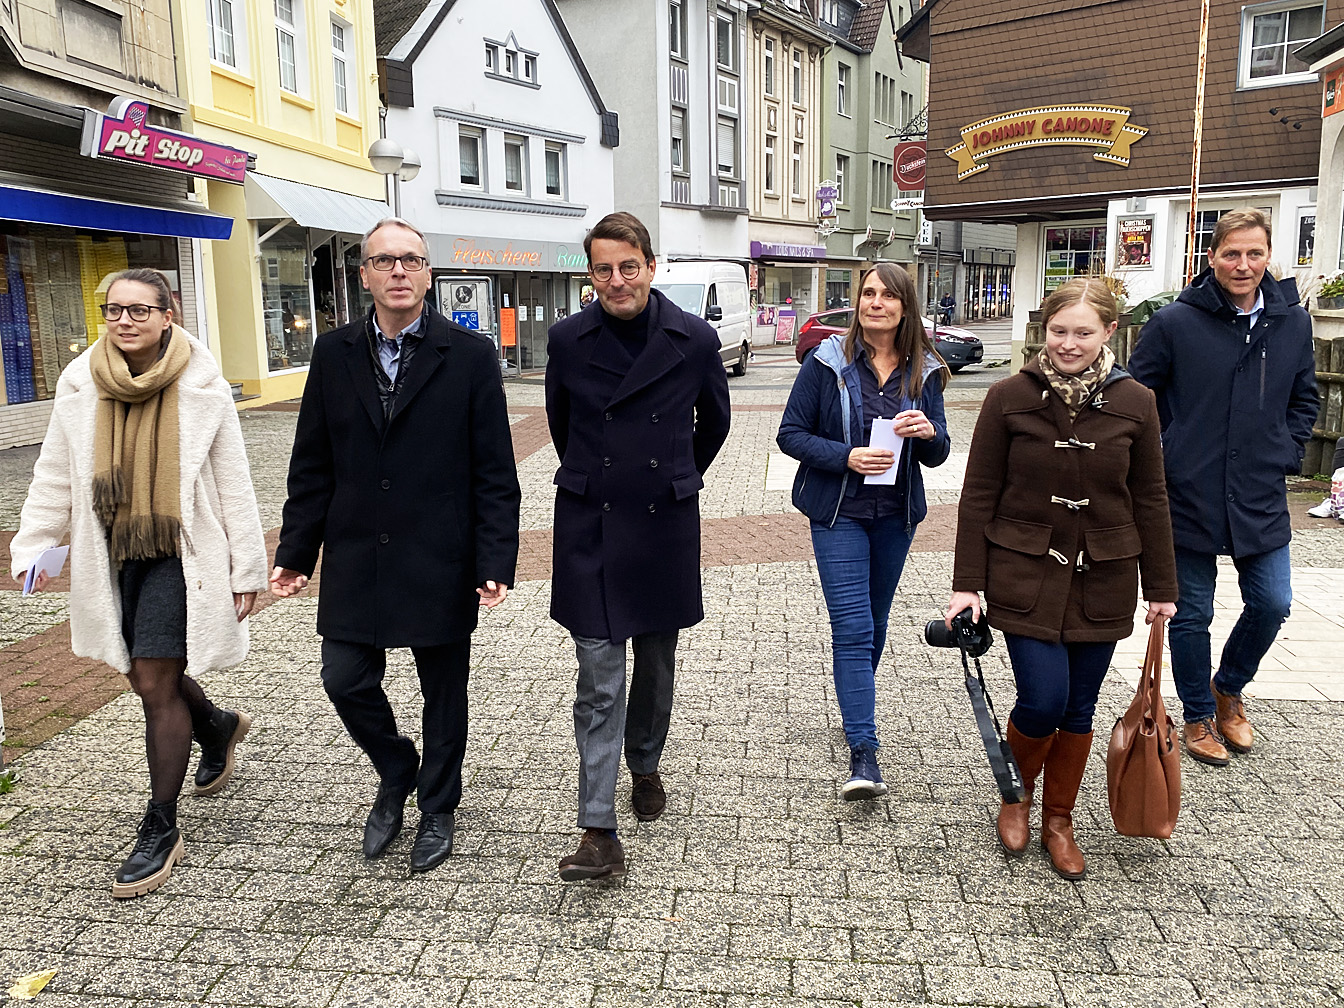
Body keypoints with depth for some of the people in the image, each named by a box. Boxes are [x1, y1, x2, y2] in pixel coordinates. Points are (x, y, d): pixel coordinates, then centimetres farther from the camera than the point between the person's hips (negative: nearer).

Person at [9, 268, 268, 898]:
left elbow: (233, 485, -4)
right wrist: (32, 545, 4)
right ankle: (218, 727, 47)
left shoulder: (203, 388, -8)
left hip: (180, 554, -4)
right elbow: (55, 476, 10)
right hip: (112, 556, 4)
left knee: (156, 685, -5)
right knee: (148, 677, 15)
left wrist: (247, 569, -3)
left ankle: (160, 828, 10)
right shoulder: (80, 385, 1)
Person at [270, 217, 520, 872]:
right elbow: (312, 467, 8)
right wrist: (295, 553, 5)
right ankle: (395, 773, 36)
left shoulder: (470, 356, -5)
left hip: (440, 564, -2)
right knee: (345, 680, 5)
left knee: (444, 694, 10)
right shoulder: (334, 355, 5)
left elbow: (494, 473, -6)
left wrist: (495, 561, -12)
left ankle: (437, 809, 34)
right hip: (355, 560, 3)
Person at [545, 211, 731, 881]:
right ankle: (598, 833, 1)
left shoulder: (695, 340, -5)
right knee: (599, 679, -4)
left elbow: (714, 422, 12)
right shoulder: (568, 339, -4)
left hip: (665, 524, 1)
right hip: (590, 527, -1)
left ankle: (644, 766, 41)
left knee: (656, 663, 16)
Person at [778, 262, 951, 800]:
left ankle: (856, 710, 39)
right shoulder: (828, 361, -7)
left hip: (896, 514, 4)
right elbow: (791, 433, -7)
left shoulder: (924, 371, 2)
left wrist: (929, 432, -18)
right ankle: (863, 754, -8)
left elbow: (937, 455, 5)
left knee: (874, 624, 17)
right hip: (840, 512, -4)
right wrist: (846, 458, -21)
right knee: (853, 628, -10)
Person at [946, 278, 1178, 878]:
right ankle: (1015, 795, 24)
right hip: (1025, 575, -2)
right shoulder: (1009, 398, -6)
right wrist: (967, 582, -5)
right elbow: (979, 495, -3)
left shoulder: (1135, 404, -1)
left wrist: (1161, 588, 9)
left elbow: (1149, 501, 6)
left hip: (1103, 581, 2)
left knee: (1079, 708, 10)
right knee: (1043, 699, -7)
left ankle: (1058, 820, 30)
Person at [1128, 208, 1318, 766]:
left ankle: (1228, 688, 34)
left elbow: (1304, 400, 18)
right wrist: (1157, 461, -7)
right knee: (1191, 615, 7)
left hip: (1262, 498, 3)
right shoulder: (1174, 322, -8)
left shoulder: (1293, 323, 4)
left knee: (1271, 605, 6)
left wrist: (1285, 453, 6)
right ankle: (1198, 717, 28)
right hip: (1189, 496, -3)